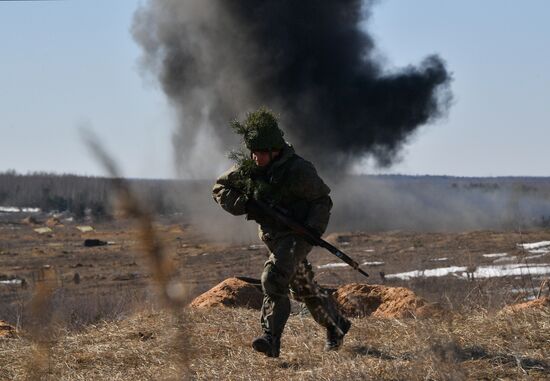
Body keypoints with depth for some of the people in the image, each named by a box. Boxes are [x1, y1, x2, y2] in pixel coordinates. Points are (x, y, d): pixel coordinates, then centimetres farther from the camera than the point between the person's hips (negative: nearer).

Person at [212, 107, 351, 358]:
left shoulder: (298, 170, -18)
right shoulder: (247, 167, -3)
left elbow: (322, 200, -10)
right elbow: (219, 189, 4)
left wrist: (313, 229, -24)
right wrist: (245, 205, -13)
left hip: (297, 234, -7)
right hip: (272, 237, 7)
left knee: (274, 278, -26)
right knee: (304, 288, 18)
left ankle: (271, 339, -29)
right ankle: (336, 325, 39)